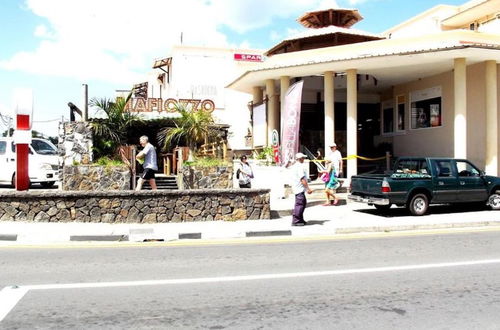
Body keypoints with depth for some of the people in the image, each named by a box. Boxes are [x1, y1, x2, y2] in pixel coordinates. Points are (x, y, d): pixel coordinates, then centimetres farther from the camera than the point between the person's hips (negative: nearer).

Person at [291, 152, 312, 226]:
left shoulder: (294, 166, 16)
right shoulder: (300, 166, -17)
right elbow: (302, 179, -22)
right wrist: (308, 188, -21)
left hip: (296, 188, 11)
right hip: (300, 189, -11)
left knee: (303, 203, 17)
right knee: (299, 204, -7)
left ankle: (300, 219, 22)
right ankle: (295, 221, -4)